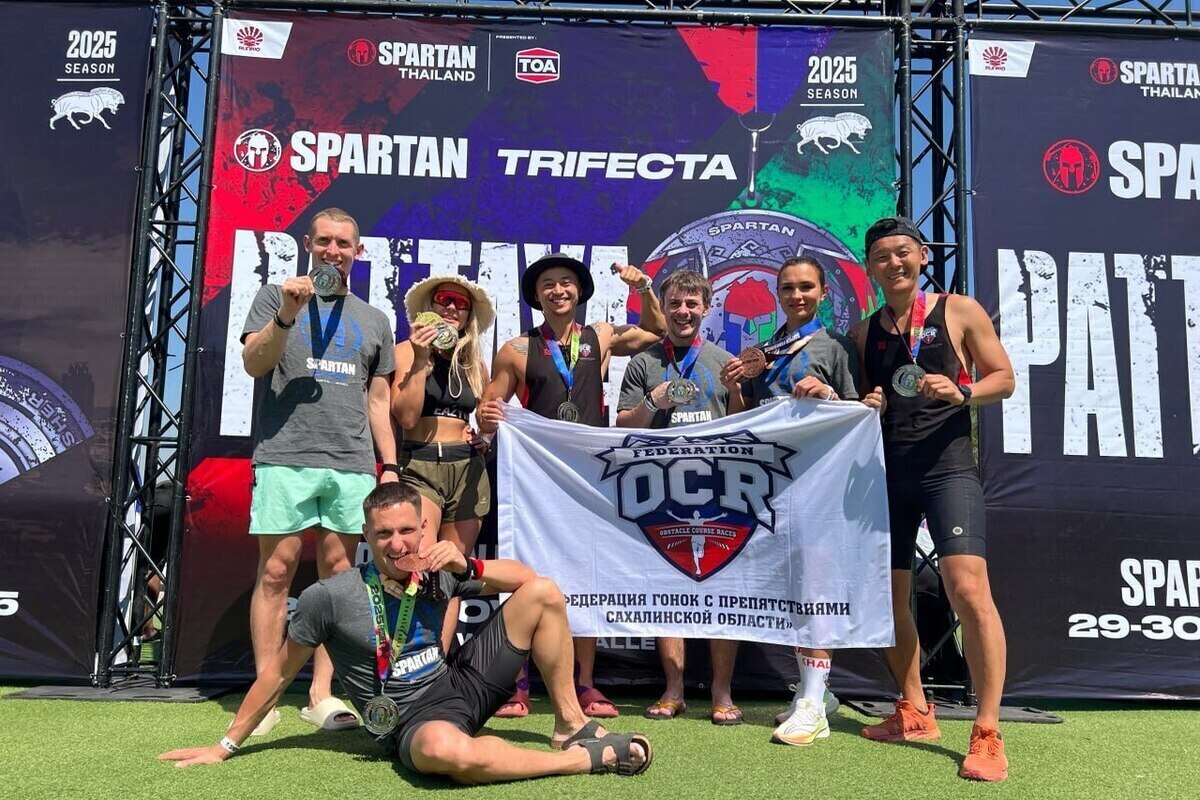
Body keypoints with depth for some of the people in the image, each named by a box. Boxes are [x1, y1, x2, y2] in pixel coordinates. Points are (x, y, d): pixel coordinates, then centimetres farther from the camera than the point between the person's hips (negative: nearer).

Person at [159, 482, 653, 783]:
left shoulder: (436, 573, -1)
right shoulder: (330, 597, -12)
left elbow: (525, 578, 4)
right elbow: (280, 673, -1)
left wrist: (466, 567, -15)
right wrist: (227, 745, 4)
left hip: (460, 684, 6)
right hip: (411, 721, -5)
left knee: (543, 593, -5)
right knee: (446, 749, -45)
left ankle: (571, 725, 2)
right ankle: (584, 759, -23)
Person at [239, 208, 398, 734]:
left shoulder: (374, 320, 20)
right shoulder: (275, 296, 12)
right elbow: (253, 363, -1)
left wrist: (391, 465, 11)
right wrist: (286, 314, -16)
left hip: (352, 464, 3)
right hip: (285, 456, -3)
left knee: (337, 573, 1)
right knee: (277, 570, -4)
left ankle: (322, 694, 6)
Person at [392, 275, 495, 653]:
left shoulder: (475, 364, 14)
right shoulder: (407, 351, 1)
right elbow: (406, 417, -10)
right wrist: (421, 360, -14)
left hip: (468, 469, 5)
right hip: (420, 465, -5)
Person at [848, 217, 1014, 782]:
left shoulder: (959, 312, 2)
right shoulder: (863, 333, 12)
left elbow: (1003, 377, 2)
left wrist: (961, 392, -16)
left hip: (947, 468, -5)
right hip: (886, 475, 5)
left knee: (968, 590, -18)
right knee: (887, 597, 11)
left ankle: (988, 734, -7)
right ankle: (914, 713, 28)